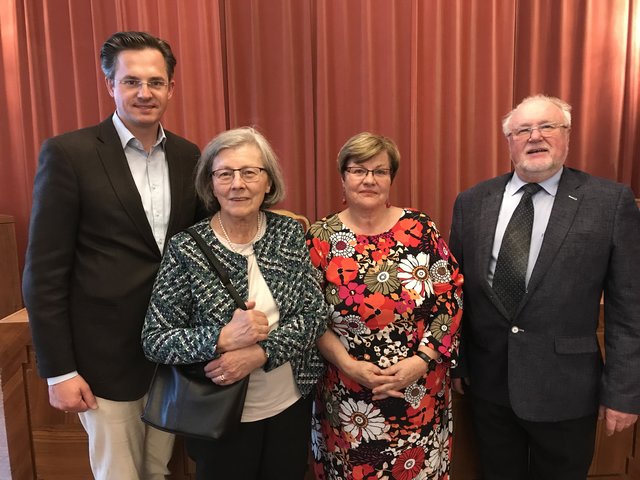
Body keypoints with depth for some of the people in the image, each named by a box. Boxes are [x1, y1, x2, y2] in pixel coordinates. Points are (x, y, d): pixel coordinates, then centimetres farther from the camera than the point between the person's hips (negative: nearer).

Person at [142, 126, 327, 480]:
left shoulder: (289, 233, -7)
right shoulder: (186, 248, -14)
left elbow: (316, 314, -9)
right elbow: (154, 341, -12)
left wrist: (260, 352, -23)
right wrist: (222, 339, -27)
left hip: (291, 406, 3)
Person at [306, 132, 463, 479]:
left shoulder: (421, 228, -4)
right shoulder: (321, 238, -6)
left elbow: (450, 299, -4)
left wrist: (421, 361, -13)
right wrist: (348, 365, -15)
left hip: (420, 393, 1)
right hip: (347, 398, 0)